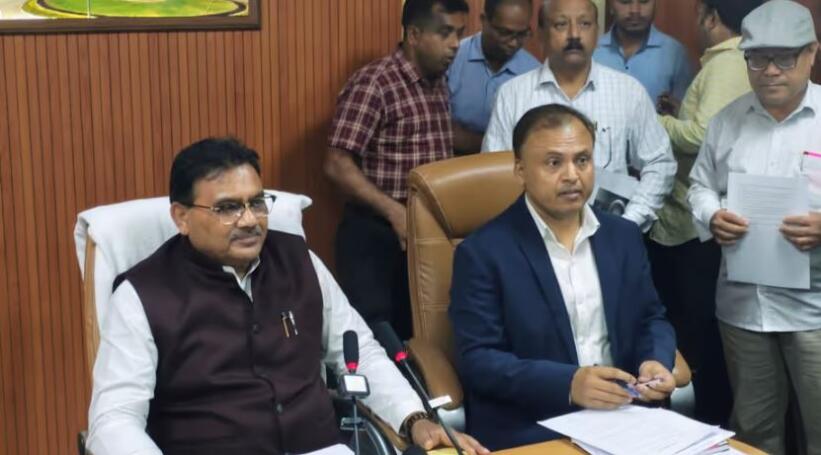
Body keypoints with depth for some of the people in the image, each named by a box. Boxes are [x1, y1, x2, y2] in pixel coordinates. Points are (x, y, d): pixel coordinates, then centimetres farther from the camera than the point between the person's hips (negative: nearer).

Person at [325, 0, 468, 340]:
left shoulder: (439, 85, 9)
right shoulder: (373, 83, -15)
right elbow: (338, 166, -19)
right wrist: (395, 212, -24)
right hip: (375, 234, -7)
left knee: (414, 331, 16)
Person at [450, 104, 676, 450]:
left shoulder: (624, 236, 11)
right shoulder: (483, 252, -6)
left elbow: (651, 319, 18)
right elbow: (477, 360, -11)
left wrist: (656, 361, -5)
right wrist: (568, 383, -23)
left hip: (622, 416, 5)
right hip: (528, 432, -4)